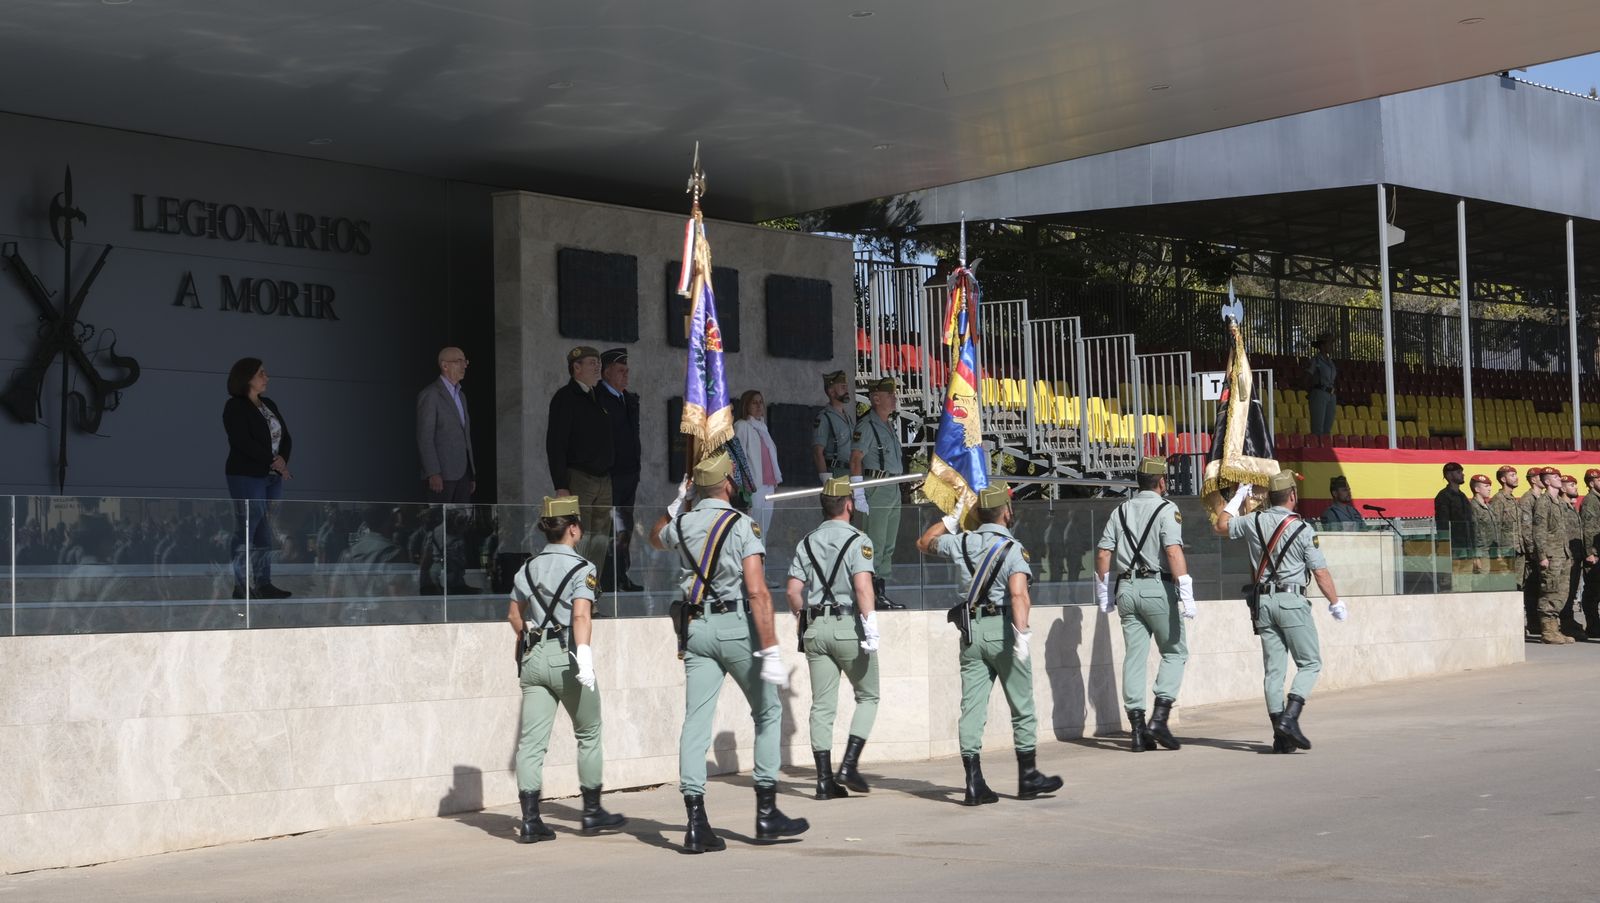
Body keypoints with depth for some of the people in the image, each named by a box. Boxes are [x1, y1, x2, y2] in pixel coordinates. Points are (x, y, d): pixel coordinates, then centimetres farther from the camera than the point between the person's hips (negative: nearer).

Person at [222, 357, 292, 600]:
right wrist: (274, 461, -15)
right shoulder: (235, 407, -7)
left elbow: (286, 438, 12)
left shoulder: (269, 405, 16)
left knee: (266, 532, 6)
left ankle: (263, 584, 8)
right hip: (247, 477, -7)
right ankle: (241, 587, -4)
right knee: (246, 530, -7)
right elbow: (243, 442, -18)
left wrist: (283, 459, -8)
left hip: (272, 477, 7)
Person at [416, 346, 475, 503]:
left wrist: (472, 475, 17)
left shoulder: (460, 396, 20)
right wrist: (433, 473, -20)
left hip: (463, 473, 8)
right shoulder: (429, 395, -6)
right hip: (442, 474, -8)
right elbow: (424, 438, -12)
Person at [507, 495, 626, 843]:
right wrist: (585, 657, -26)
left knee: (531, 740, 1)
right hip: (566, 656, -5)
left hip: (533, 657, 5)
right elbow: (581, 615, -19)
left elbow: (514, 614, 20)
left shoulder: (529, 567, 13)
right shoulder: (581, 568, -6)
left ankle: (530, 820, -5)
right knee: (588, 735, 11)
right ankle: (592, 812, 16)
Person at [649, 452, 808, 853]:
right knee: (768, 713, 11)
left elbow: (656, 537, 35)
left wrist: (677, 502, 33)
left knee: (696, 722, 0)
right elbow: (758, 592, -17)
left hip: (696, 629, 5)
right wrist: (770, 651, -18)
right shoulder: (742, 526, -8)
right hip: (737, 626, -4)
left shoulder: (683, 524, 7)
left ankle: (696, 822, -7)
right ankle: (767, 812, 11)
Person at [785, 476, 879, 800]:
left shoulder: (807, 543, 11)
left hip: (816, 628, 5)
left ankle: (825, 779, 4)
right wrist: (871, 628, -18)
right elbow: (863, 586, -18)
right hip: (849, 626, -5)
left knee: (822, 704, 5)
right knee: (867, 697, 9)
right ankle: (849, 766, -4)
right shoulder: (857, 541, -5)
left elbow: (793, 591, 8)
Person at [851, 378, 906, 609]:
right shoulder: (867, 426, -10)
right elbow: (855, 460, -16)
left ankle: (881, 592, 16)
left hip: (894, 488, 9)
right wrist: (858, 495, -22)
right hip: (877, 488, -9)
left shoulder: (892, 425, 18)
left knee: (889, 545, 11)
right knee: (876, 544, -10)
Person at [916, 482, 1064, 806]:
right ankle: (1028, 777, 17)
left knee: (971, 707, 2)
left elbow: (924, 543, 25)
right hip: (1002, 629, -5)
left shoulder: (962, 543, 6)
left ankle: (974, 784, -2)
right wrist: (1022, 634, -28)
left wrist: (952, 518, 31)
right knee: (1022, 706, 9)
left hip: (971, 632, 5)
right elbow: (1018, 594, -23)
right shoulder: (1012, 548, -9)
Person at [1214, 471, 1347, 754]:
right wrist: (1335, 603, 9)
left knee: (1273, 669, 6)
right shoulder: (1303, 530, -7)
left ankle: (1281, 735, 4)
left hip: (1263, 602, 5)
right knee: (1310, 663, 3)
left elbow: (1220, 526, 23)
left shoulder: (1253, 522, 4)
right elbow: (1320, 572, -4)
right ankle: (1290, 717, -15)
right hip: (1291, 601, -5)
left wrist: (1237, 497, 34)